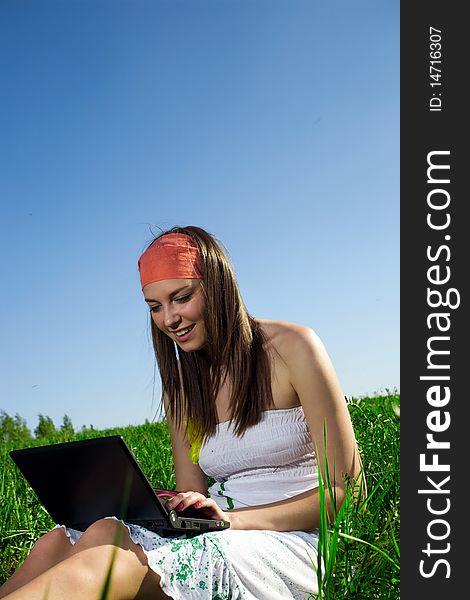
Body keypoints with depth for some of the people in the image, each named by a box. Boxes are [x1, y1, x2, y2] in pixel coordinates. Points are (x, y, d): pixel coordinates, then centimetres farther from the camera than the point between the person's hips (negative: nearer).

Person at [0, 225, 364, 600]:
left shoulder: (292, 347, -4)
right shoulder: (181, 385, 13)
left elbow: (346, 487, -7)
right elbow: (193, 502, 13)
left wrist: (235, 519, -21)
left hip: (290, 542, -5)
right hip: (215, 541, 5)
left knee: (105, 554, -33)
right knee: (58, 543, -21)